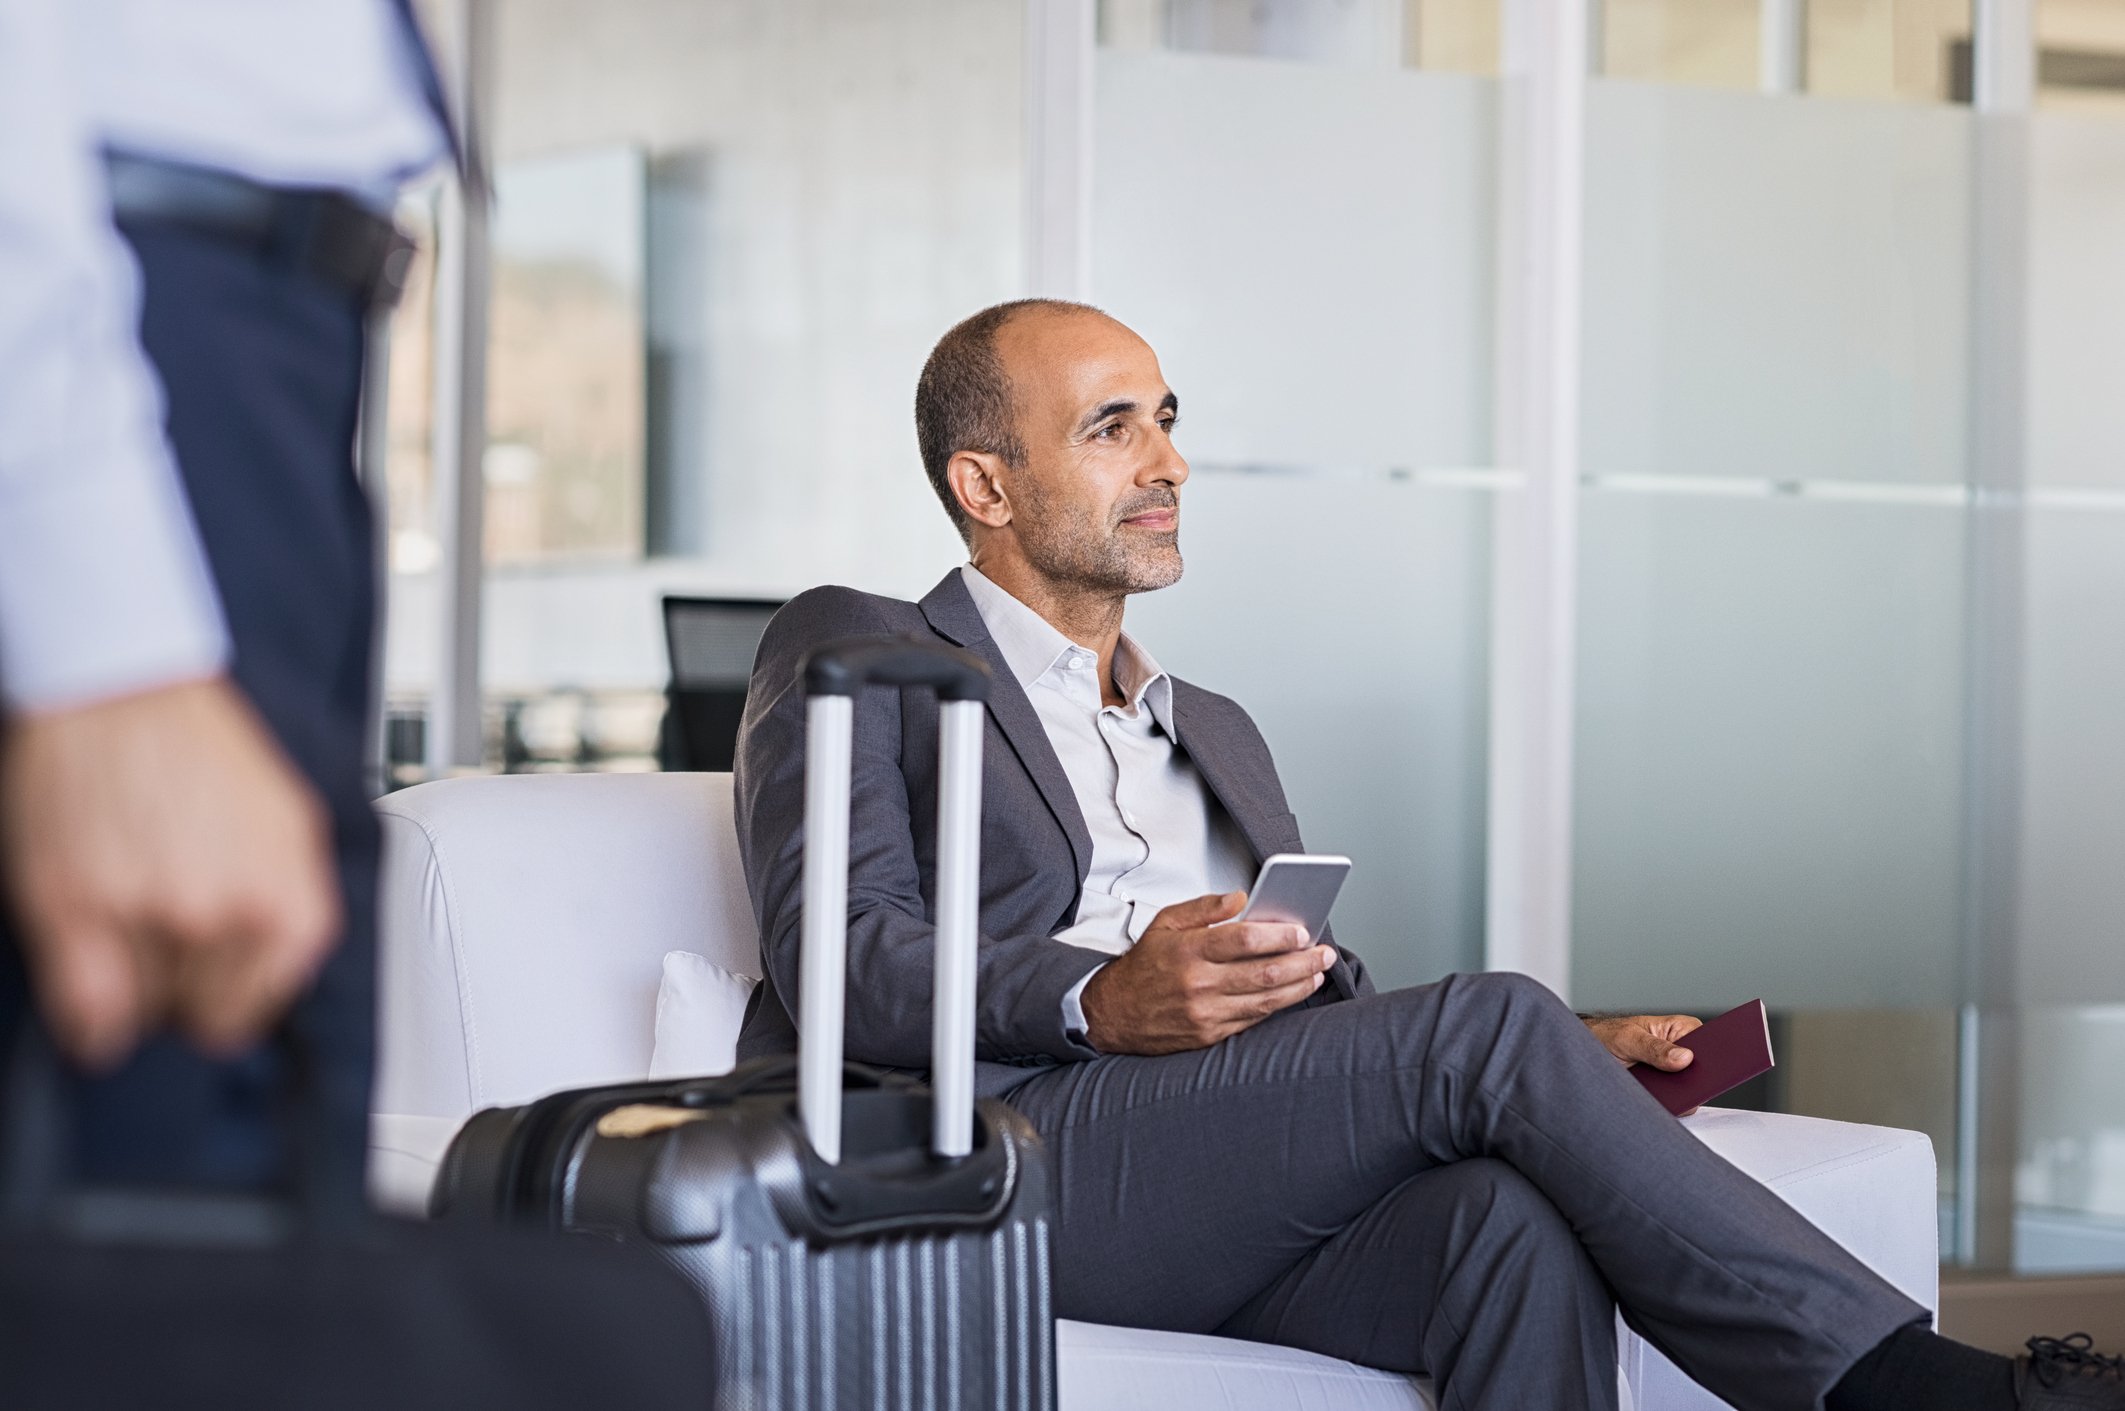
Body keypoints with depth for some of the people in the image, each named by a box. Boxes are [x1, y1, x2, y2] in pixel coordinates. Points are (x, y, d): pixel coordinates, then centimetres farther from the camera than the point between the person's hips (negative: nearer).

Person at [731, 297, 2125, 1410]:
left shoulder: (1218, 734, 34)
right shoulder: (852, 652, 13)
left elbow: (1327, 1006, 27)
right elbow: (840, 959, -3)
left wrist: (1564, 1058, 7)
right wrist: (1100, 1005, -21)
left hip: (1245, 1219, 6)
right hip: (996, 1164, -5)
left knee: (1519, 1220, -30)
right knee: (1488, 1023, -25)